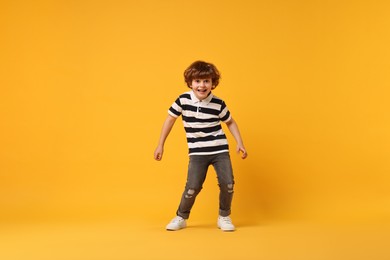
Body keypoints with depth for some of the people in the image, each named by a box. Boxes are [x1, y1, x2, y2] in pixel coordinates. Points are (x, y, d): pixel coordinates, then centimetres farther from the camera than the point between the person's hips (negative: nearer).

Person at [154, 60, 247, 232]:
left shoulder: (218, 104, -6)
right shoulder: (183, 100, -8)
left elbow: (230, 122, 10)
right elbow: (170, 119, 4)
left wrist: (239, 143, 1)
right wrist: (160, 145, 5)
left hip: (220, 150, 1)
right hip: (197, 153, -1)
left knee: (227, 183, -8)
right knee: (192, 187, -11)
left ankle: (224, 217, 16)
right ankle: (181, 217, 15)